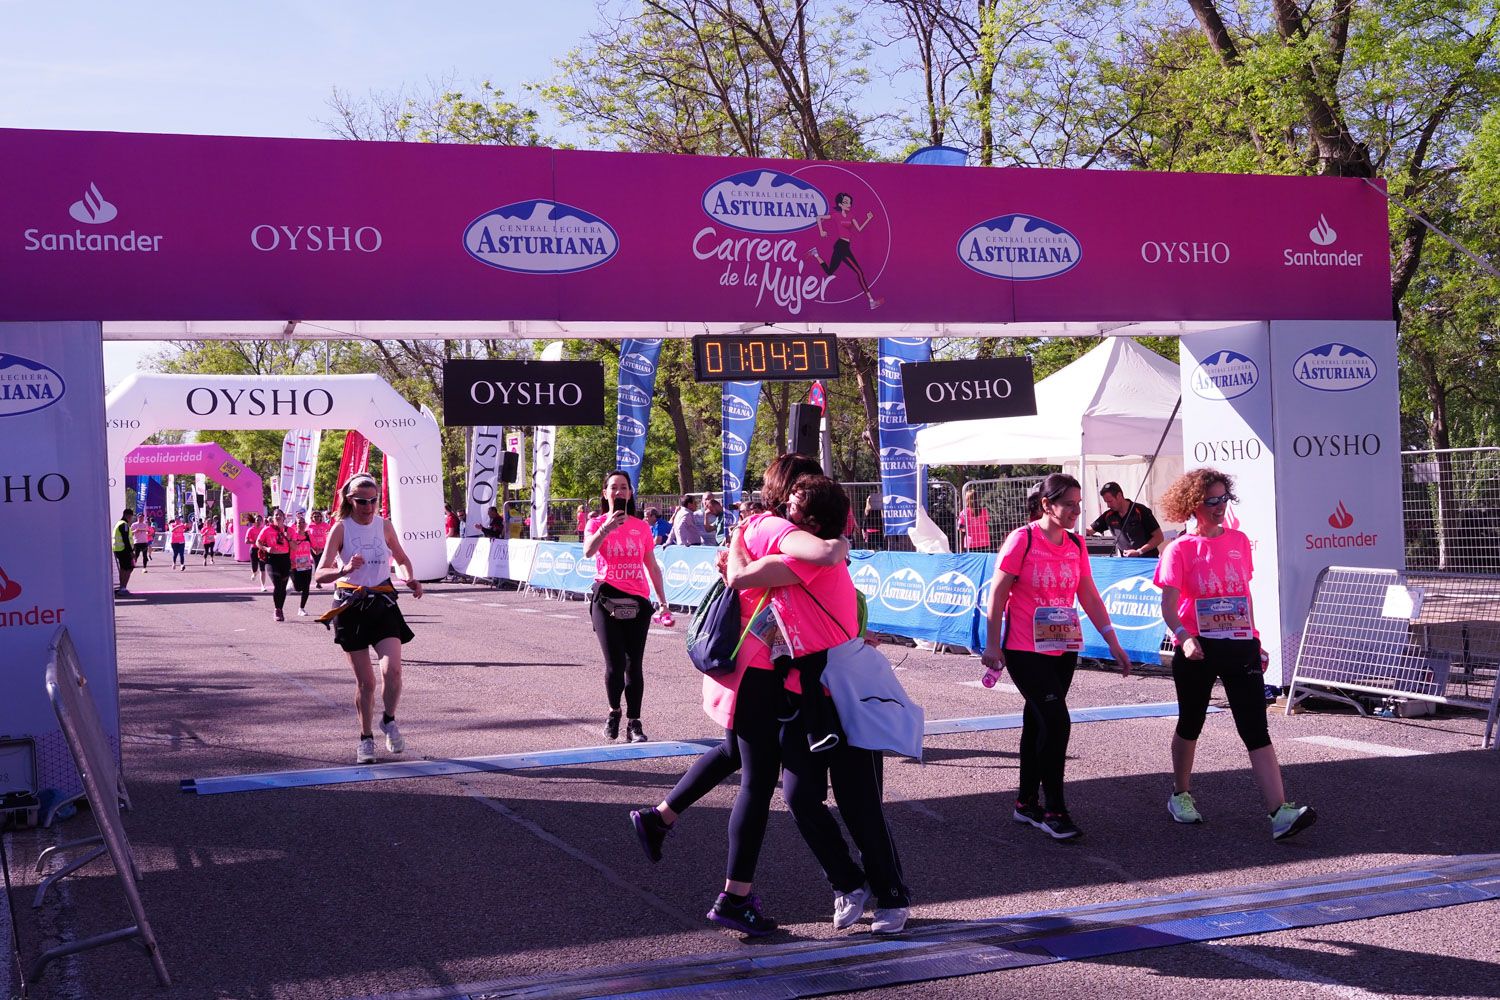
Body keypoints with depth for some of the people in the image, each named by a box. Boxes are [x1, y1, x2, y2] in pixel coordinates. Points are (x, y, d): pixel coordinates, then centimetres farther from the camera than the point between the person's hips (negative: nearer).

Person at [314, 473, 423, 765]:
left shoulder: (384, 525, 3)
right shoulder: (341, 528, -6)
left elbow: (402, 558, 19)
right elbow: (321, 574, -14)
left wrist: (411, 578, -1)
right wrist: (345, 569, -33)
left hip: (382, 604, 2)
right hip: (351, 607, -2)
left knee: (392, 670, -18)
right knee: (365, 681, 2)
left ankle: (389, 721, 9)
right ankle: (366, 738, 22)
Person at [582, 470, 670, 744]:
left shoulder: (641, 527, 9)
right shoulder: (596, 523, 3)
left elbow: (652, 566, 14)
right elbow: (588, 552, -17)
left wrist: (663, 600, 10)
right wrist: (606, 528, -32)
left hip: (637, 601, 2)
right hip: (607, 599, -2)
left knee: (634, 664, 1)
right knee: (615, 664, -9)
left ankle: (634, 724, 9)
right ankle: (614, 712, 16)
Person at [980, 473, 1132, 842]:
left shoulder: (1075, 545, 6)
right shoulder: (1022, 540, -11)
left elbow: (1089, 597, 10)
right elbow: (998, 594, -9)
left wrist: (1112, 642, 7)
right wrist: (992, 644, -11)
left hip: (1064, 651, 6)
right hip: (1026, 651, -6)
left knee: (1037, 722, 13)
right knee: (1056, 722, -12)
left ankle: (1026, 803, 24)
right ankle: (1054, 811, -4)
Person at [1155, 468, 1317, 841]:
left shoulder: (1239, 541, 9)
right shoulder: (1180, 549, -4)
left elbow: (1245, 593, 18)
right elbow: (1168, 605, -10)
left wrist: (1255, 642, 17)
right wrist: (1184, 637, -28)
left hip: (1239, 645, 3)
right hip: (1197, 649, -2)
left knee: (1256, 729, -6)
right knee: (1191, 724, 14)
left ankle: (1280, 813, -14)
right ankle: (1181, 795, 35)